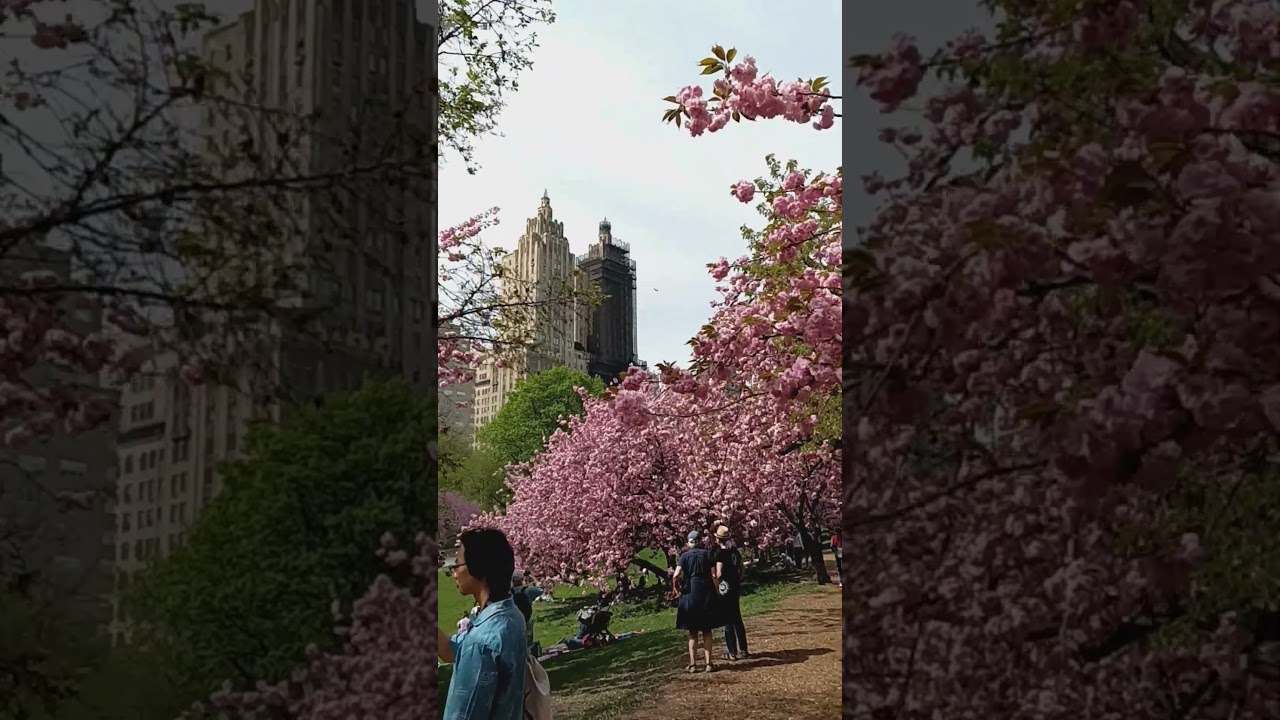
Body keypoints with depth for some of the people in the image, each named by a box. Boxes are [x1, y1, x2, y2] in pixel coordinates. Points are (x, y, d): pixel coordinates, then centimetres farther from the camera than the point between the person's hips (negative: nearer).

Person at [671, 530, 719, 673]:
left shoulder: (685, 556, -1)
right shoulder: (707, 554, 1)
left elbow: (676, 575, -12)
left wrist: (676, 587, 5)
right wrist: (716, 591, 4)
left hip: (690, 593, -1)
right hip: (707, 593, 1)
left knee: (692, 632, 8)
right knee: (706, 630, 10)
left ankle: (693, 664, 5)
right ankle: (708, 663, 6)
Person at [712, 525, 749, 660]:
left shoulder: (720, 553, -15)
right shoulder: (735, 551, 6)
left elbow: (718, 574, -20)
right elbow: (741, 570, 12)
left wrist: (716, 587, -5)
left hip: (724, 588, -7)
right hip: (736, 587, 7)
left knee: (728, 620, 1)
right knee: (737, 619, 15)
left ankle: (732, 652, 4)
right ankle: (743, 650, 18)